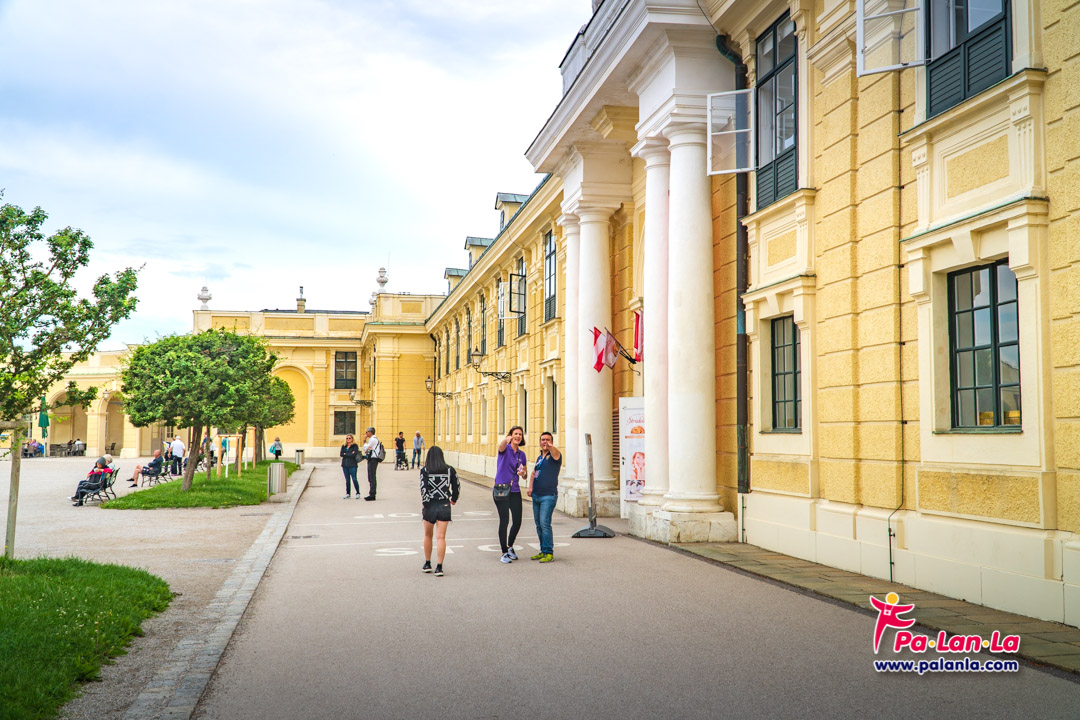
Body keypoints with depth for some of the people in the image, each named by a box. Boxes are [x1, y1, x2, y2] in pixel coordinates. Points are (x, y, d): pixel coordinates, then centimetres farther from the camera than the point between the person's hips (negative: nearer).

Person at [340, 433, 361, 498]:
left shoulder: (355, 446, 1)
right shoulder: (343, 446, 15)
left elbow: (354, 455, -12)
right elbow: (341, 454, 2)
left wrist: (345, 454, -4)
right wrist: (350, 454, -7)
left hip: (352, 465, -5)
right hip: (345, 465, 5)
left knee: (354, 479, -8)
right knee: (347, 480, 6)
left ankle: (358, 493, 1)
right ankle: (348, 494, 12)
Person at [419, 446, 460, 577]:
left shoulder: (424, 470, -5)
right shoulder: (449, 470, 0)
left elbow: (423, 488, -12)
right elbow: (457, 486, 7)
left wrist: (423, 504, -2)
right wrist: (454, 500, 24)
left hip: (430, 506, -1)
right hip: (444, 506, 1)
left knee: (428, 535, 18)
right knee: (441, 537, 1)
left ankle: (427, 564, 25)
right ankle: (439, 567, -6)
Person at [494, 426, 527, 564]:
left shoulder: (522, 454, 13)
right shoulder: (505, 449, -2)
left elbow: (525, 475, 21)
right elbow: (501, 445, -29)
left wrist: (522, 473, -4)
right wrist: (506, 439, -53)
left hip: (515, 490, 5)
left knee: (517, 521, 3)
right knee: (504, 521, -6)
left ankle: (510, 547, 27)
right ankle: (504, 553, 5)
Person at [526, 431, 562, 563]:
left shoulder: (554, 455, -6)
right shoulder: (539, 458, 17)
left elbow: (555, 453, -31)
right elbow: (533, 474, 26)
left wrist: (550, 447, -55)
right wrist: (530, 488, 8)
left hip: (548, 496, -8)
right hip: (536, 496, 8)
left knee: (545, 523, -14)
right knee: (538, 524, 10)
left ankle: (549, 553, -9)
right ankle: (543, 551, 19)